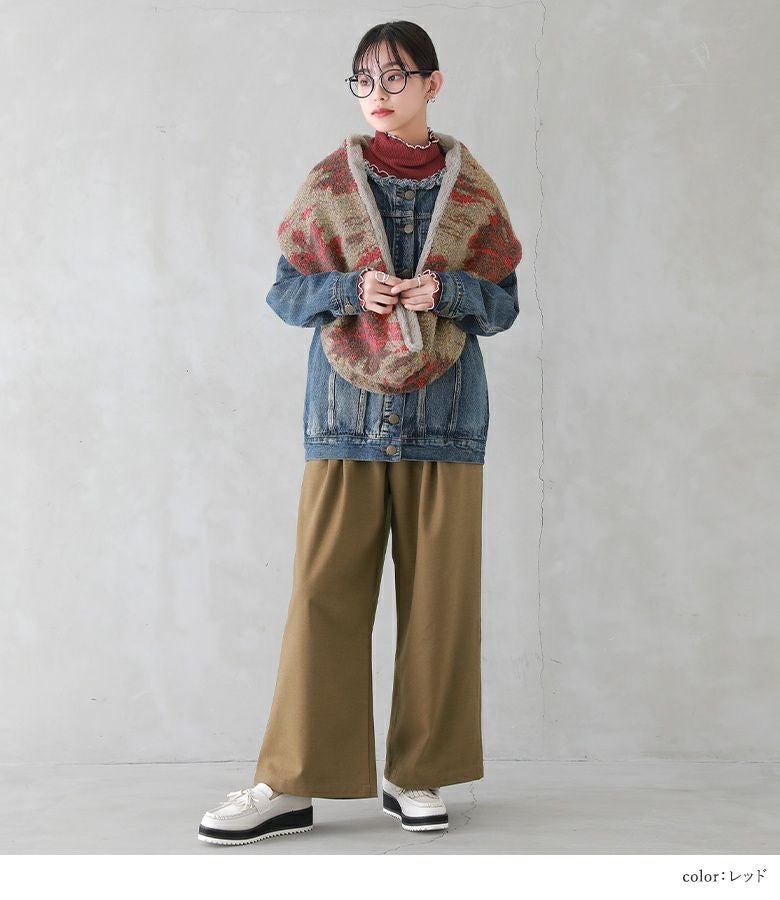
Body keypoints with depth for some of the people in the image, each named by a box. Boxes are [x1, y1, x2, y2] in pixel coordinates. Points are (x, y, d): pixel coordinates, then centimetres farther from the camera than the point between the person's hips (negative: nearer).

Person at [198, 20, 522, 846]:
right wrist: (353, 290, -12)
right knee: (324, 592, -3)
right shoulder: (329, 184, 7)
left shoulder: (470, 188, 7)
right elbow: (284, 293, 6)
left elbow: (503, 303, 8)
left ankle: (418, 775, 15)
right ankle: (290, 786, 5)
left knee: (438, 594, 2)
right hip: (347, 411, -1)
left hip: (441, 414, 1)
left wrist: (443, 291, -12)